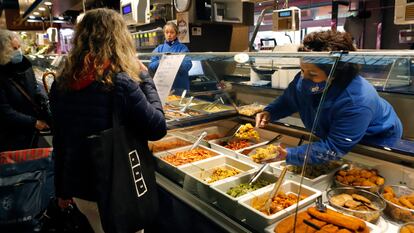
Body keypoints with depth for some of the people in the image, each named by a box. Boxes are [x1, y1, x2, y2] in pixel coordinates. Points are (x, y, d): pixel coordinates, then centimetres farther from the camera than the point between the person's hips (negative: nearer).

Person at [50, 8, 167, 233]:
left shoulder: (61, 84, -4)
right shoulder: (119, 82, -23)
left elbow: (59, 142, 5)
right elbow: (158, 128, -15)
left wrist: (61, 189, 17)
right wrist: (145, 78, -9)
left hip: (78, 188, 6)